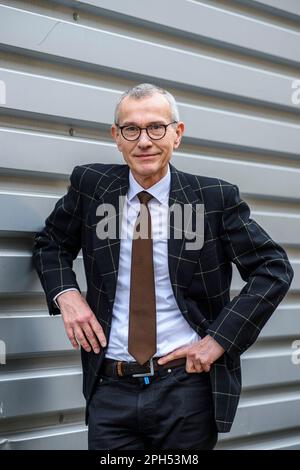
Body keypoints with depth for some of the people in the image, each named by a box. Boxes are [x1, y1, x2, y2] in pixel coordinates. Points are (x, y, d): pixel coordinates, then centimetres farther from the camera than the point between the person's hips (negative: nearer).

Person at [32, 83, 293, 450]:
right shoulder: (90, 184, 1)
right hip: (111, 390, 2)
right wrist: (65, 293, -4)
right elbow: (50, 243, 15)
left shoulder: (215, 197, -6)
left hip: (188, 384, -1)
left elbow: (273, 269, -3)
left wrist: (219, 339, -11)